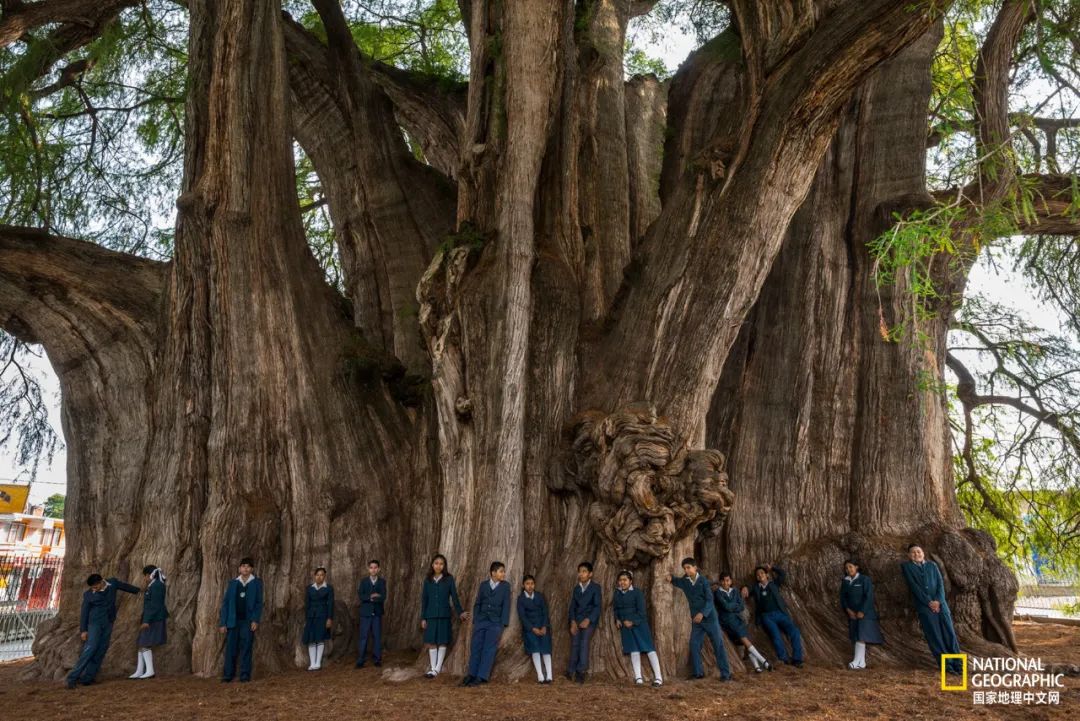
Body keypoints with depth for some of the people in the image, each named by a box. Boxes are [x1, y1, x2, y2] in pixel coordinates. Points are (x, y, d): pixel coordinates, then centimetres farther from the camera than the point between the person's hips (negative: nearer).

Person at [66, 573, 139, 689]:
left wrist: (139, 591, 28)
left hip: (108, 624, 3)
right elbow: (84, 612, -2)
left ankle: (86, 678, 1)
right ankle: (72, 678, -13)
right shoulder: (88, 594, -8)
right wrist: (83, 630, -4)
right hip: (94, 623, -3)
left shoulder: (113, 583, -3)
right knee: (90, 648, -16)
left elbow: (125, 586, 15)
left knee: (101, 651, -2)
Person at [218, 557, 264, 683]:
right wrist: (222, 623, 1)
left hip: (248, 621, -2)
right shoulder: (232, 583, 8)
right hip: (233, 621, 2)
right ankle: (228, 675, 10)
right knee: (231, 649, 2)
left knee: (246, 648, -1)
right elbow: (225, 603, 7)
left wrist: (255, 620, -11)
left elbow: (259, 603, 0)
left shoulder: (256, 582, 3)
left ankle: (245, 676, 4)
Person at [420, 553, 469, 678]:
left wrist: (460, 612, -9)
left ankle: (438, 668, 13)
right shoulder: (428, 580, 5)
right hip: (430, 615, 1)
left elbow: (454, 596, -1)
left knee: (442, 642, 3)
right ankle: (433, 668, 10)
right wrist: (422, 618, 4)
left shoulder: (449, 579, -1)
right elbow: (424, 599, 7)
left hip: (444, 615, -1)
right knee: (431, 643, 2)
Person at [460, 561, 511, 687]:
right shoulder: (483, 584, 6)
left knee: (489, 649, -4)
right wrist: (475, 621, 3)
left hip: (495, 622, -2)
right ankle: (472, 674, 16)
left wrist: (503, 624, -8)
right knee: (476, 648, 5)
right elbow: (477, 604, 9)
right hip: (481, 620, 2)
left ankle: (482, 677, 1)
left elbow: (506, 606, -2)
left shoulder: (505, 586, 1)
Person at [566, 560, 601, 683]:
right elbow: (572, 606, 9)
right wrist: (572, 621, -6)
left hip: (589, 620, -4)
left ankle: (581, 671, -17)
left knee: (584, 642, -18)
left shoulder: (596, 587, -1)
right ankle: (571, 671, 1)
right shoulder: (576, 588, 13)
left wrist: (588, 620, -20)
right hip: (576, 620, 4)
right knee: (574, 644, -4)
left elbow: (597, 606, -9)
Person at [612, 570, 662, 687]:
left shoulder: (637, 593, -9)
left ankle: (658, 677, -8)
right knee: (634, 650, 5)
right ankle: (638, 677, 8)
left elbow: (641, 611, -11)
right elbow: (615, 608, 17)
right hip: (625, 625, 5)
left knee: (649, 648, -7)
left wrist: (632, 622, -18)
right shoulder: (617, 593, 6)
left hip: (639, 623, -5)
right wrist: (617, 619, 0)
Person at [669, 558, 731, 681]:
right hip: (695, 619, 5)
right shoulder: (684, 581, 3)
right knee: (694, 645, 2)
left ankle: (725, 673, 2)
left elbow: (710, 599, -16)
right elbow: (677, 582, 25)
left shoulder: (703, 580, -11)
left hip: (709, 617, -5)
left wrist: (702, 613, -28)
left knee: (718, 645, -2)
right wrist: (671, 579, 2)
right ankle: (698, 673, 12)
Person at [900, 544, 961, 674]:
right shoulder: (906, 566, 8)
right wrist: (929, 602, -10)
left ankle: (957, 663, -3)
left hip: (939, 603, 2)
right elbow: (914, 586, -2)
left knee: (949, 632, -5)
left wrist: (938, 601, -9)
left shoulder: (932, 565, 16)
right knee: (934, 636, -7)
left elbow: (940, 583, 6)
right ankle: (946, 665, -6)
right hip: (923, 605, -2)